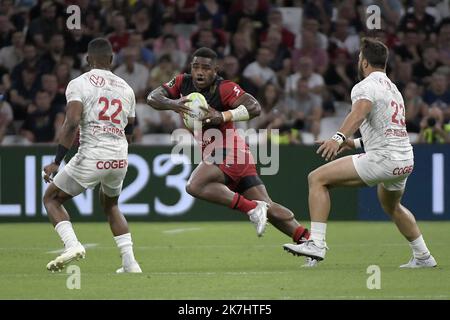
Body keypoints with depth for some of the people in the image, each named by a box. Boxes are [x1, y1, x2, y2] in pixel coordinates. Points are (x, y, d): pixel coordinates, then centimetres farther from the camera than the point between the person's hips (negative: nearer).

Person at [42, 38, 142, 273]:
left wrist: (56, 162, -13)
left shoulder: (79, 84, -3)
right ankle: (130, 262, 18)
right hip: (120, 157, 5)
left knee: (51, 198, 13)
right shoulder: (125, 88, 15)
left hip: (92, 156, -5)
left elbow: (72, 122, -15)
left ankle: (72, 244, -11)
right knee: (110, 205, 31)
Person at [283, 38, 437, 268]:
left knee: (317, 178, -9)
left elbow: (360, 112, -28)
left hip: (383, 158, -9)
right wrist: (355, 143, 41)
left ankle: (316, 243, -20)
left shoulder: (366, 86, -5)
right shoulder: (393, 89, 22)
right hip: (406, 160, 9)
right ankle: (423, 257, 41)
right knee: (392, 207, 36)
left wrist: (339, 137, -43)